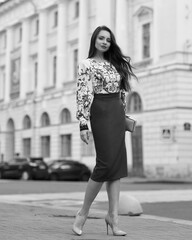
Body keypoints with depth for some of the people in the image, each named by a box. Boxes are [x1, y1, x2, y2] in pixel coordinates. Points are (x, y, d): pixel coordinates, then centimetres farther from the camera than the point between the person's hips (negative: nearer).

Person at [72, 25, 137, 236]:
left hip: (117, 114, 7)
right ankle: (83, 213, 1)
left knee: (118, 163, 1)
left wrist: (124, 116, 15)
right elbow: (83, 95, -10)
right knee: (106, 163, -12)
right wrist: (83, 124, -17)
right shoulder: (86, 64, -3)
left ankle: (113, 215, 4)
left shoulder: (115, 63, 17)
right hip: (100, 114, -7)